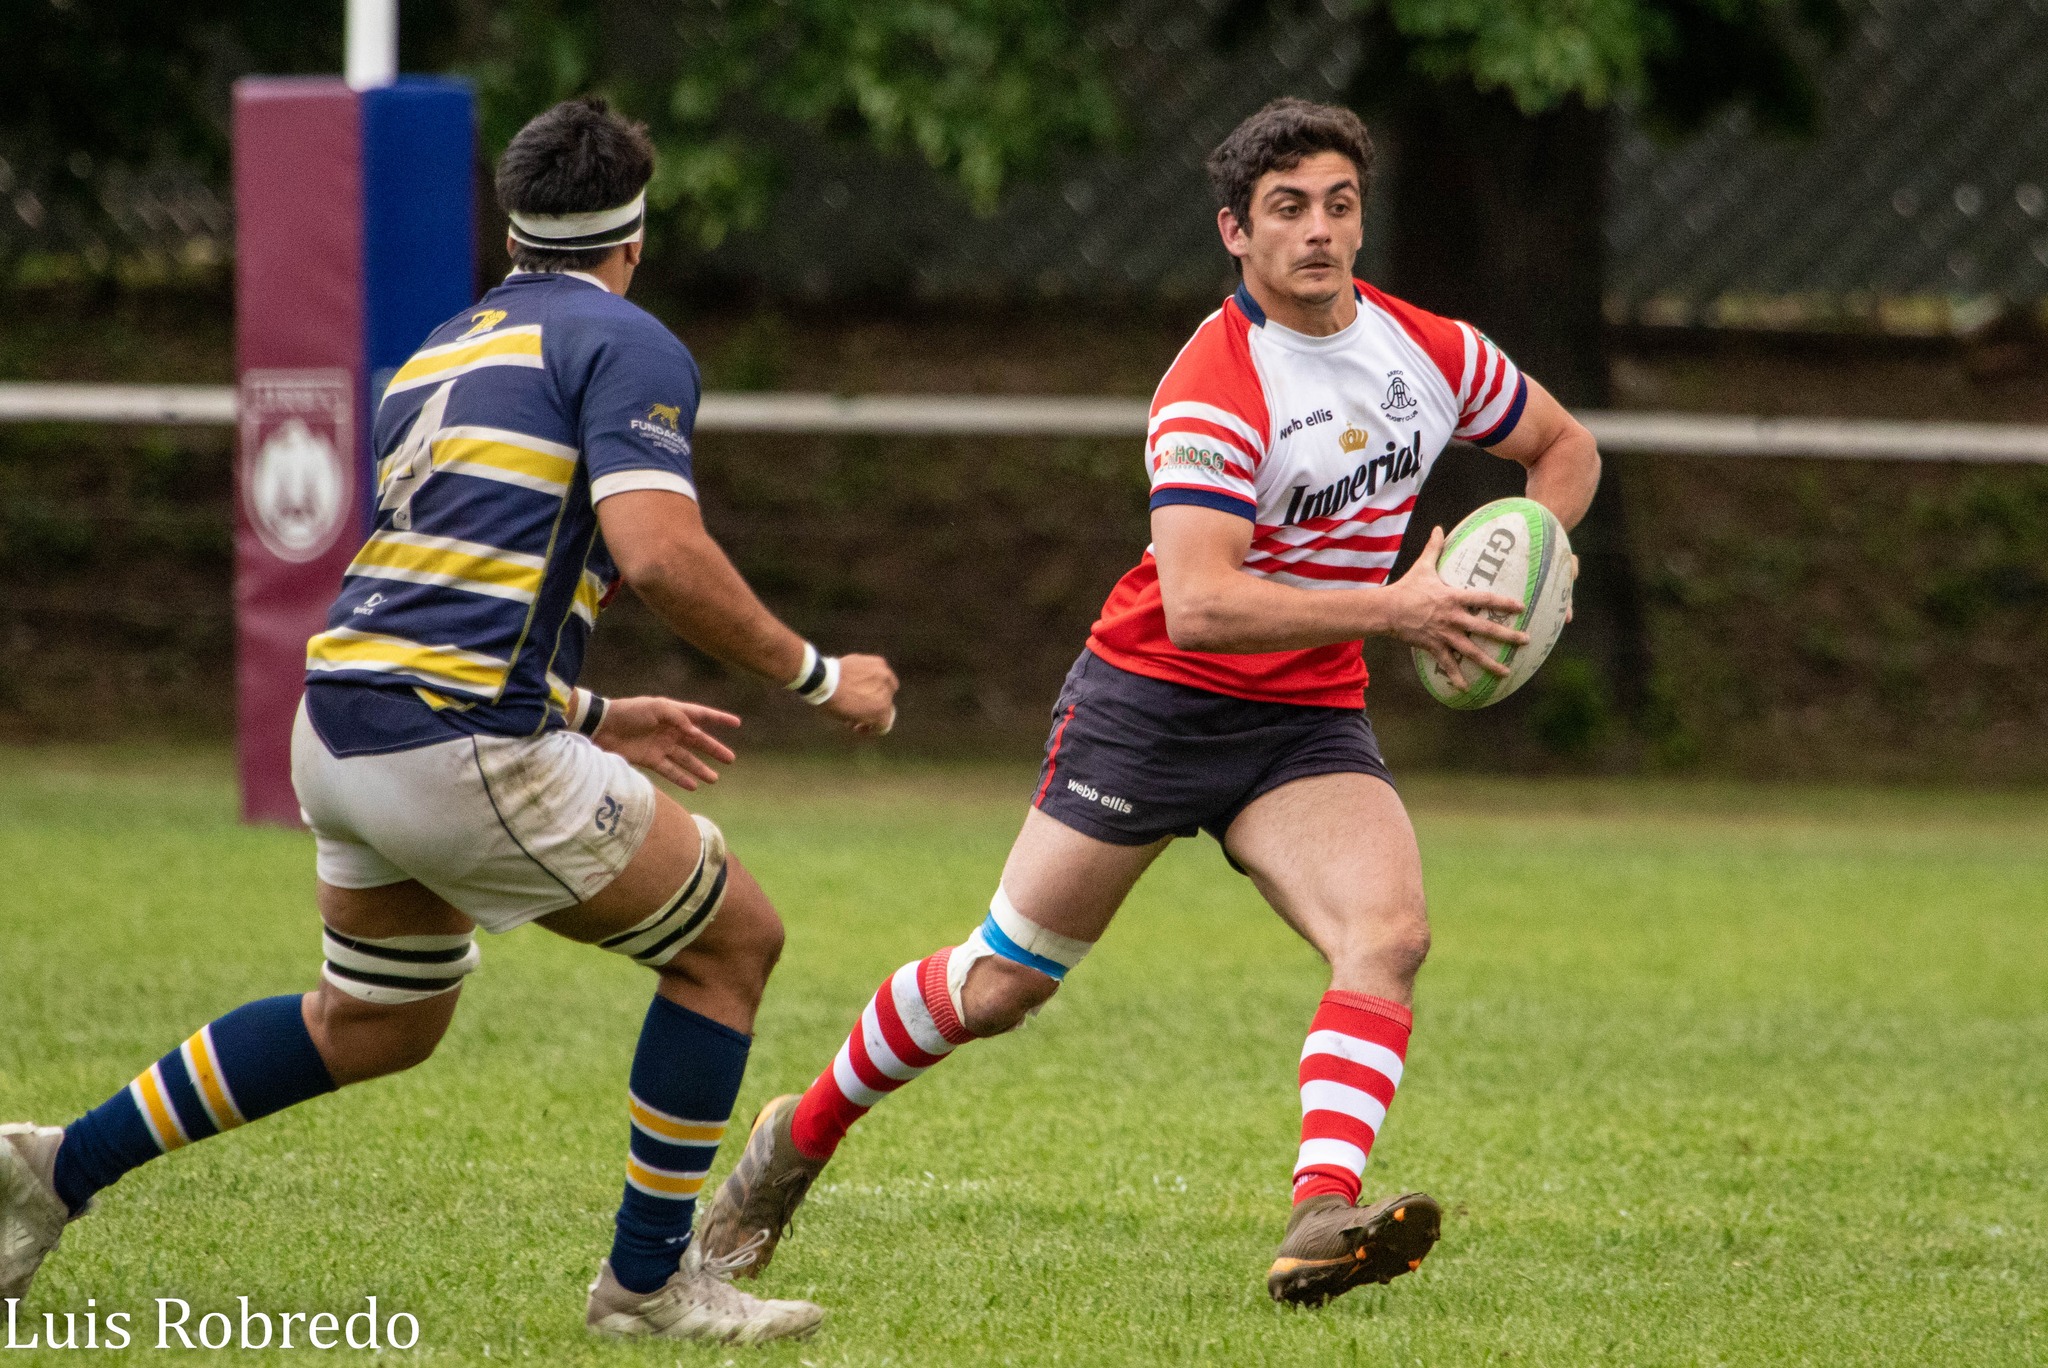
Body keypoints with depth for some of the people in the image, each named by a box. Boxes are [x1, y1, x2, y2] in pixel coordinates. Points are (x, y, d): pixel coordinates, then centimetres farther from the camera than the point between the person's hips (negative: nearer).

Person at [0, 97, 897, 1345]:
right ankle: (650, 1279, 11)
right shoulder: (627, 347, -3)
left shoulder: (444, 354, 23)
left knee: (374, 1026, 28)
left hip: (340, 726, 8)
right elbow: (658, 553, -18)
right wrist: (818, 677, -6)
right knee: (733, 937, 7)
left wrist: (591, 718, 30)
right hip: (463, 753, -8)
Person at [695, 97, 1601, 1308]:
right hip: (1154, 698, -4)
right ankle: (799, 1141, 27)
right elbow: (1199, 605, -31)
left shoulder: (1431, 351, -1)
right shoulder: (1213, 392, -21)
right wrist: (1391, 608, -35)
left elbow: (1566, 450, 17)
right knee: (999, 984, 3)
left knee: (1391, 931, -25)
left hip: (1310, 725, 4)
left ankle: (1321, 1221, -37)